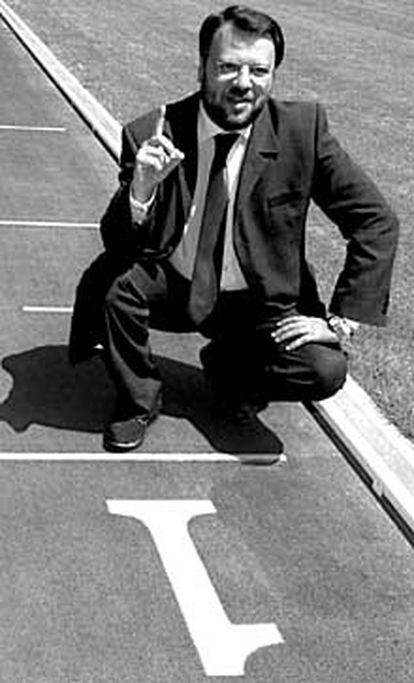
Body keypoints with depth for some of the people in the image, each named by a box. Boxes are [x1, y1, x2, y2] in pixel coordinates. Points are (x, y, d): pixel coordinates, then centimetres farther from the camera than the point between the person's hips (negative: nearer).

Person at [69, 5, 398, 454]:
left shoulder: (303, 128, -14)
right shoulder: (151, 135, -14)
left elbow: (375, 222, -10)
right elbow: (117, 244, -16)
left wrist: (342, 321, -15)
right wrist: (140, 191, -37)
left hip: (260, 303, 0)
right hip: (173, 286, 0)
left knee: (324, 371, -25)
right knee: (110, 277, -29)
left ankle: (230, 364, 10)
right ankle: (138, 400, 0)